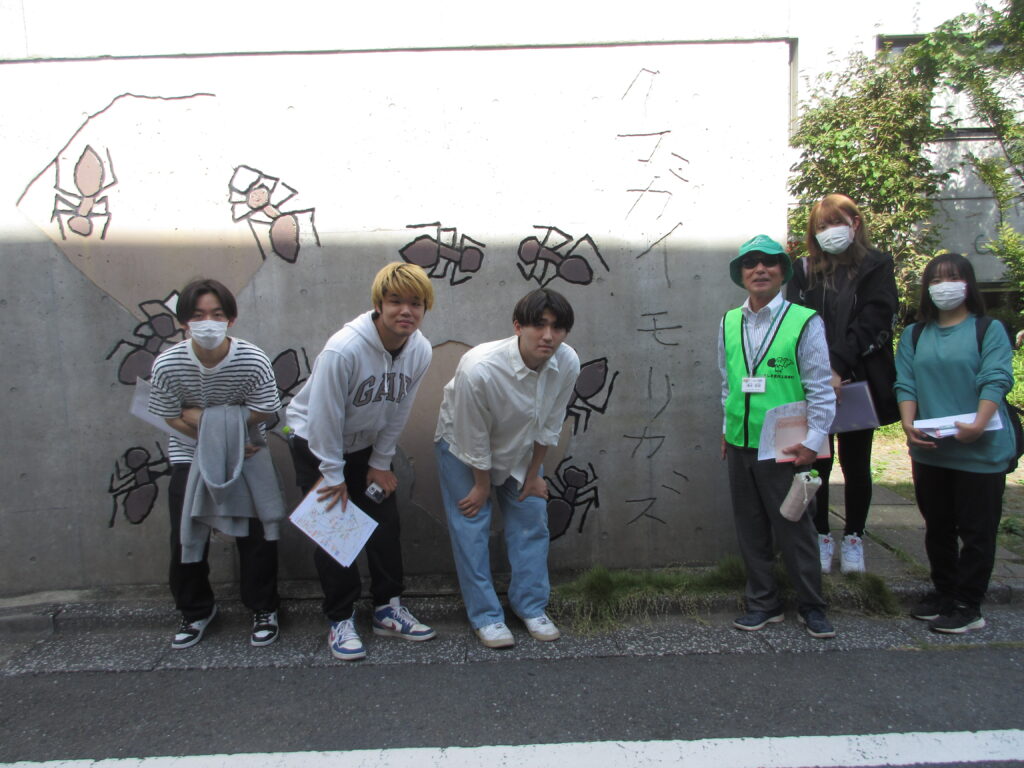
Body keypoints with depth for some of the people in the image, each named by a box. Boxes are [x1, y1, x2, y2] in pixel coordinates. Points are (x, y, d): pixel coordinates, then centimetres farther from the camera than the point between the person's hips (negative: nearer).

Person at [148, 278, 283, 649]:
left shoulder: (254, 361, -21)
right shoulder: (167, 365, -18)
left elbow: (260, 416, -15)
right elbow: (172, 421, -8)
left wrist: (203, 415, -19)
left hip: (248, 455, -1)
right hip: (190, 456, 1)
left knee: (257, 534, -3)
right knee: (186, 538, 0)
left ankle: (263, 609, 20)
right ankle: (196, 611, 26)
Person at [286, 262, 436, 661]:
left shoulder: (420, 350, -15)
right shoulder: (343, 349, -33)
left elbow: (398, 412, -3)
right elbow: (324, 417, -25)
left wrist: (381, 463, 1)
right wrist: (333, 475, -16)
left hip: (366, 444, 5)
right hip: (315, 442, -5)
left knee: (386, 523, 3)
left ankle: (388, 608, 19)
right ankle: (341, 621, 10)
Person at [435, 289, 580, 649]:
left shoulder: (568, 363, -26)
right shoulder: (479, 368, -40)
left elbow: (549, 425, -9)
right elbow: (473, 436, -24)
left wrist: (533, 474, 0)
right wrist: (483, 485, -11)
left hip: (519, 448, 5)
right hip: (464, 447, -4)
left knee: (532, 519, 7)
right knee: (471, 527, -3)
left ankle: (531, 606, 23)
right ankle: (485, 616, 12)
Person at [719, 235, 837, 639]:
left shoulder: (804, 321, -7)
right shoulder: (729, 322, 7)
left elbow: (820, 389, -7)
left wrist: (813, 441, -13)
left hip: (785, 448, -4)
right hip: (739, 444, 5)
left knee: (794, 529, 6)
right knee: (750, 529, 13)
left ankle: (812, 606, 26)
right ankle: (763, 603, 28)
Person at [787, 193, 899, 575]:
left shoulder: (876, 267, 4)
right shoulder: (804, 271, 8)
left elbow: (873, 323, -7)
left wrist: (839, 367, -18)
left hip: (858, 382, -1)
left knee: (856, 464, 9)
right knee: (817, 462, 4)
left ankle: (854, 538, 23)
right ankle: (821, 536, 19)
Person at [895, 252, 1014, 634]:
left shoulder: (989, 330, 0)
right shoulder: (914, 335, 11)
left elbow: (996, 381, -12)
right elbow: (905, 384, 3)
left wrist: (978, 423, -26)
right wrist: (908, 423, -14)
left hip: (980, 450, -4)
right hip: (929, 449, 4)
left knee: (976, 530, 3)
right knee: (937, 527, 15)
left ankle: (967, 606, 13)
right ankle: (944, 592, 29)